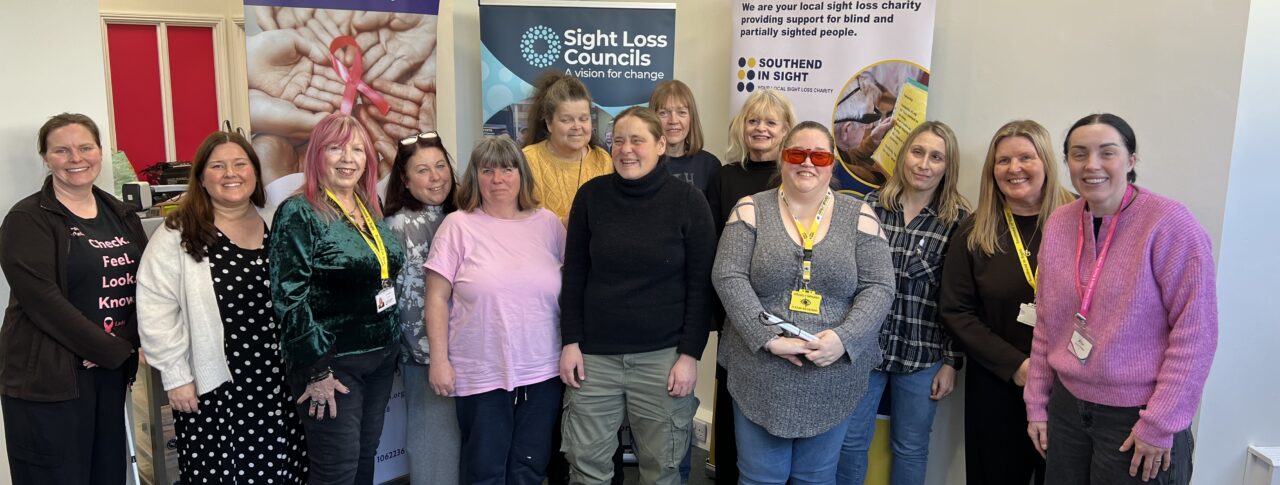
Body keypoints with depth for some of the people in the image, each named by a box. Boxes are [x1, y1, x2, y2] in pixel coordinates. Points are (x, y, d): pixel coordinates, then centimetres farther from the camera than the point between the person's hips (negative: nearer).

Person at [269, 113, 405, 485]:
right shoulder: (299, 213, -13)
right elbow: (289, 298, -18)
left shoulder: (371, 208, 9)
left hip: (381, 356, 7)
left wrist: (392, 346, 15)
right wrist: (316, 371, -19)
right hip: (331, 362, -7)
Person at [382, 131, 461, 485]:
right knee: (437, 439, 4)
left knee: (461, 437, 15)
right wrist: (432, 353, -15)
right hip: (427, 351, -6)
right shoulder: (400, 224, -12)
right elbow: (409, 297, -14)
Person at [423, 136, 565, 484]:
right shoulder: (458, 226, -3)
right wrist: (439, 360, -7)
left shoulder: (549, 223, 5)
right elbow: (437, 299, -2)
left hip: (544, 372, 2)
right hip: (481, 375, -2)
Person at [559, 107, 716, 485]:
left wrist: (690, 354, -8)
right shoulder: (591, 195, 1)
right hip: (595, 353, 2)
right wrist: (570, 341, 0)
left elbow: (701, 284, -3)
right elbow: (574, 275, 5)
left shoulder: (688, 201, -4)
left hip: (664, 354, -2)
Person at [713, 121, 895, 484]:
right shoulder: (751, 210, -1)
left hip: (833, 379, 1)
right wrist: (768, 339, -19)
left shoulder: (859, 216, 1)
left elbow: (879, 288, -3)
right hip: (760, 376, -1)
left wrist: (844, 338, -19)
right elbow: (728, 277, -9)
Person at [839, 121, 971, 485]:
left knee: (911, 447, 14)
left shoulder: (959, 220, -6)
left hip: (922, 353, -1)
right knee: (851, 441, 10)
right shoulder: (871, 205, 0)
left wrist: (952, 360, -4)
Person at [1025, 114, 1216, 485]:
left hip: (1136, 417, -4)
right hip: (1067, 406, 5)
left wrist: (1161, 424, -13)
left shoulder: (1170, 223, -14)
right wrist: (1036, 402, 9)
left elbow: (1195, 330, -14)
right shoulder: (1058, 225, 2)